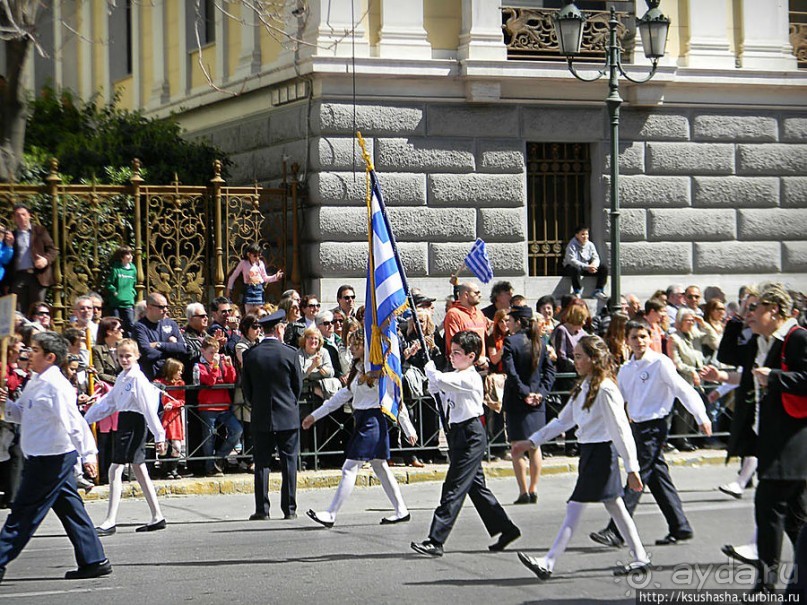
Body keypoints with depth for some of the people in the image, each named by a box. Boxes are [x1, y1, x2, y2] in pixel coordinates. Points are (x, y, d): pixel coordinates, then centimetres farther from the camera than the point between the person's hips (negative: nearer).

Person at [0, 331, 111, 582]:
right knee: (69, 508, 11)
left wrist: (87, 454, -23)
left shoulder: (56, 385, -17)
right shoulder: (35, 383, 13)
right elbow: (22, 414, 21)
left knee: (23, 512, -5)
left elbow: (73, 422, -21)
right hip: (43, 457, 10)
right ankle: (93, 561, 15)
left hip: (50, 458, -10)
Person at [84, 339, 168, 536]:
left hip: (134, 422, -9)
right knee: (139, 470, 12)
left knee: (115, 470, -11)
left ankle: (110, 521, -11)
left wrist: (159, 436, -18)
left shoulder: (138, 378, -13)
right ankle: (157, 517, 17)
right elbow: (108, 402, 20)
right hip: (125, 422, 9)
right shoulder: (122, 377, 15)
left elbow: (149, 408, -16)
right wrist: (85, 419, 18)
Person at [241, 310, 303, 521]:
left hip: (261, 417, 1)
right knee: (289, 462, 5)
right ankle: (289, 509, 5)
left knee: (262, 462, 5)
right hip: (288, 416, -1)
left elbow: (246, 387, 4)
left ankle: (261, 509, 2)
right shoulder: (289, 353, -7)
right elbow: (299, 385, 1)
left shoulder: (250, 355, -3)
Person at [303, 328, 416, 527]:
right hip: (362, 420, 9)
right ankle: (401, 511, 17)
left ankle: (331, 514, -10)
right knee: (380, 467, 12)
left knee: (350, 468, -10)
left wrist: (409, 430, -10)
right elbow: (343, 395, 21)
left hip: (372, 420, -9)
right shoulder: (358, 370, 15)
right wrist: (315, 415, 21)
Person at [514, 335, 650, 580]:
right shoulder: (583, 387, 12)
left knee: (575, 507, -9)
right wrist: (531, 442, 15)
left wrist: (631, 468, -17)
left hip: (601, 451, -9)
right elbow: (563, 421, 18)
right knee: (613, 505, 13)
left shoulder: (605, 390, -16)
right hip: (589, 450, 9)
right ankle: (640, 557, 21)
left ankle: (548, 563, -10)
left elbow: (621, 431, -17)